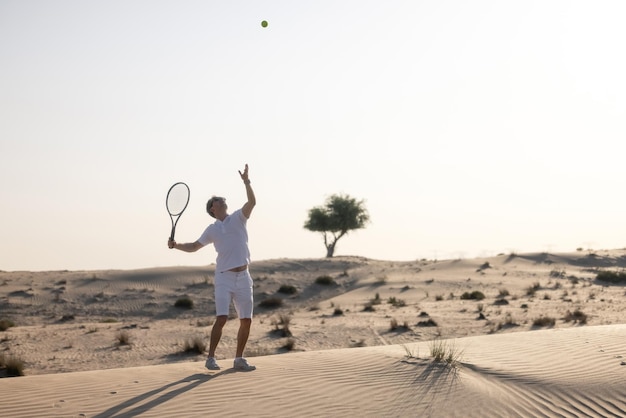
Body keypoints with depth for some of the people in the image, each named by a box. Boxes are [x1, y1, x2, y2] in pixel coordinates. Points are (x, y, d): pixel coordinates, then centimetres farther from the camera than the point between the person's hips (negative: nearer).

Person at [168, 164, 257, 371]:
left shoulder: (238, 218, 7)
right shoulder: (212, 229, 9)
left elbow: (252, 202, -10)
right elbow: (194, 246, 16)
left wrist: (246, 182, -21)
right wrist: (176, 245, 0)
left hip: (243, 277, 1)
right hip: (224, 278, -1)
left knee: (246, 321, 0)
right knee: (221, 318, -14)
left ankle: (239, 359, 12)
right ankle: (211, 358, -5)